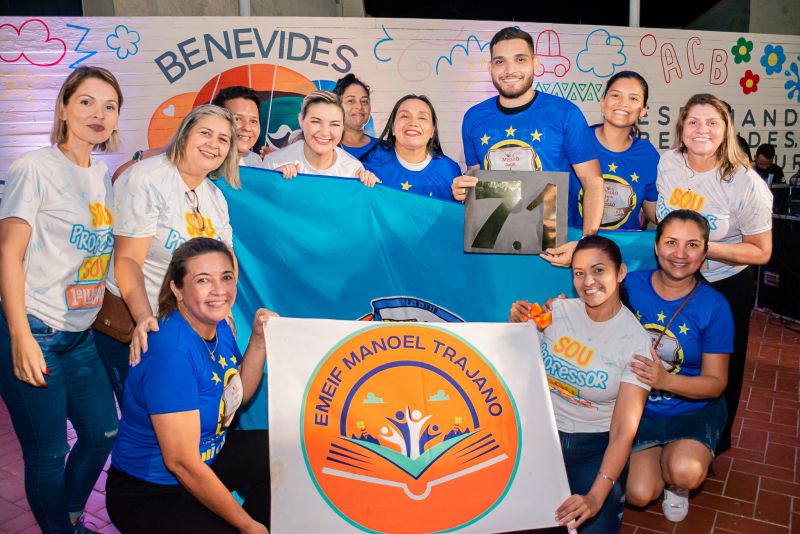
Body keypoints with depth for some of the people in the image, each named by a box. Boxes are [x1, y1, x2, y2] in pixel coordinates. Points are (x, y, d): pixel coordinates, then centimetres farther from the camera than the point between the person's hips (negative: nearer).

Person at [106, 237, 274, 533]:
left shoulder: (219, 327, -4)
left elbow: (238, 395, 9)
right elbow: (181, 462, -29)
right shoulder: (171, 351, -29)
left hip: (208, 456, 8)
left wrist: (259, 340, -7)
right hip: (147, 495, -8)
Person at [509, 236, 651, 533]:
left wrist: (596, 497, -27)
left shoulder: (637, 342, -12)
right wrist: (515, 326, -11)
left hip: (595, 447, -1)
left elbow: (624, 432, -16)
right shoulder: (557, 311, -4)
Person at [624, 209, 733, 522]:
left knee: (684, 472, -29)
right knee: (639, 494, -12)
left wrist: (666, 380, -29)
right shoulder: (631, 286, -9)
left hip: (694, 409, -1)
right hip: (639, 407, 1)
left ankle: (676, 484, 11)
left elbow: (716, 383, -11)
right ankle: (662, 457, 23)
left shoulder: (713, 306, -13)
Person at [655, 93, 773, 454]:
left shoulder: (747, 184, -20)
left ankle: (712, 448, 36)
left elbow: (761, 251, -15)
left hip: (725, 288, -4)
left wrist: (705, 247, -27)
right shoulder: (667, 162, -7)